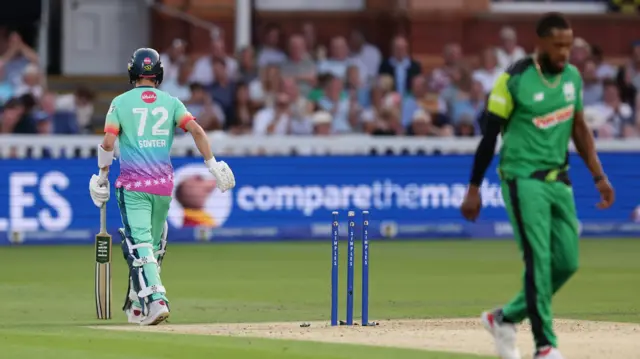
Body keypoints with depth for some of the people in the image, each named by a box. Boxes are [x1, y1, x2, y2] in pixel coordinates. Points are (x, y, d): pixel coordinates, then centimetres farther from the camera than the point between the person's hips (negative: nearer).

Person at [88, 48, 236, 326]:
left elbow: (108, 142, -7)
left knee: (139, 245, -11)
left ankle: (155, 300, -29)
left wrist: (102, 175, 5)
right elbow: (196, 130, -6)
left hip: (133, 185, -3)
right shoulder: (171, 102, 7)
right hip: (164, 185, 3)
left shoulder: (121, 102, 1)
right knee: (153, 246, 17)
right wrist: (213, 165, -4)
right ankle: (137, 306, 25)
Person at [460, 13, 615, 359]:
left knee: (566, 263, 4)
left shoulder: (572, 76, 6)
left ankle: (505, 318, 21)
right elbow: (489, 135, -8)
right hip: (524, 180, -7)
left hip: (559, 181, 7)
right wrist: (474, 189, -8)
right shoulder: (514, 80, -13)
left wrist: (599, 176, 10)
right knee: (539, 261, -13)